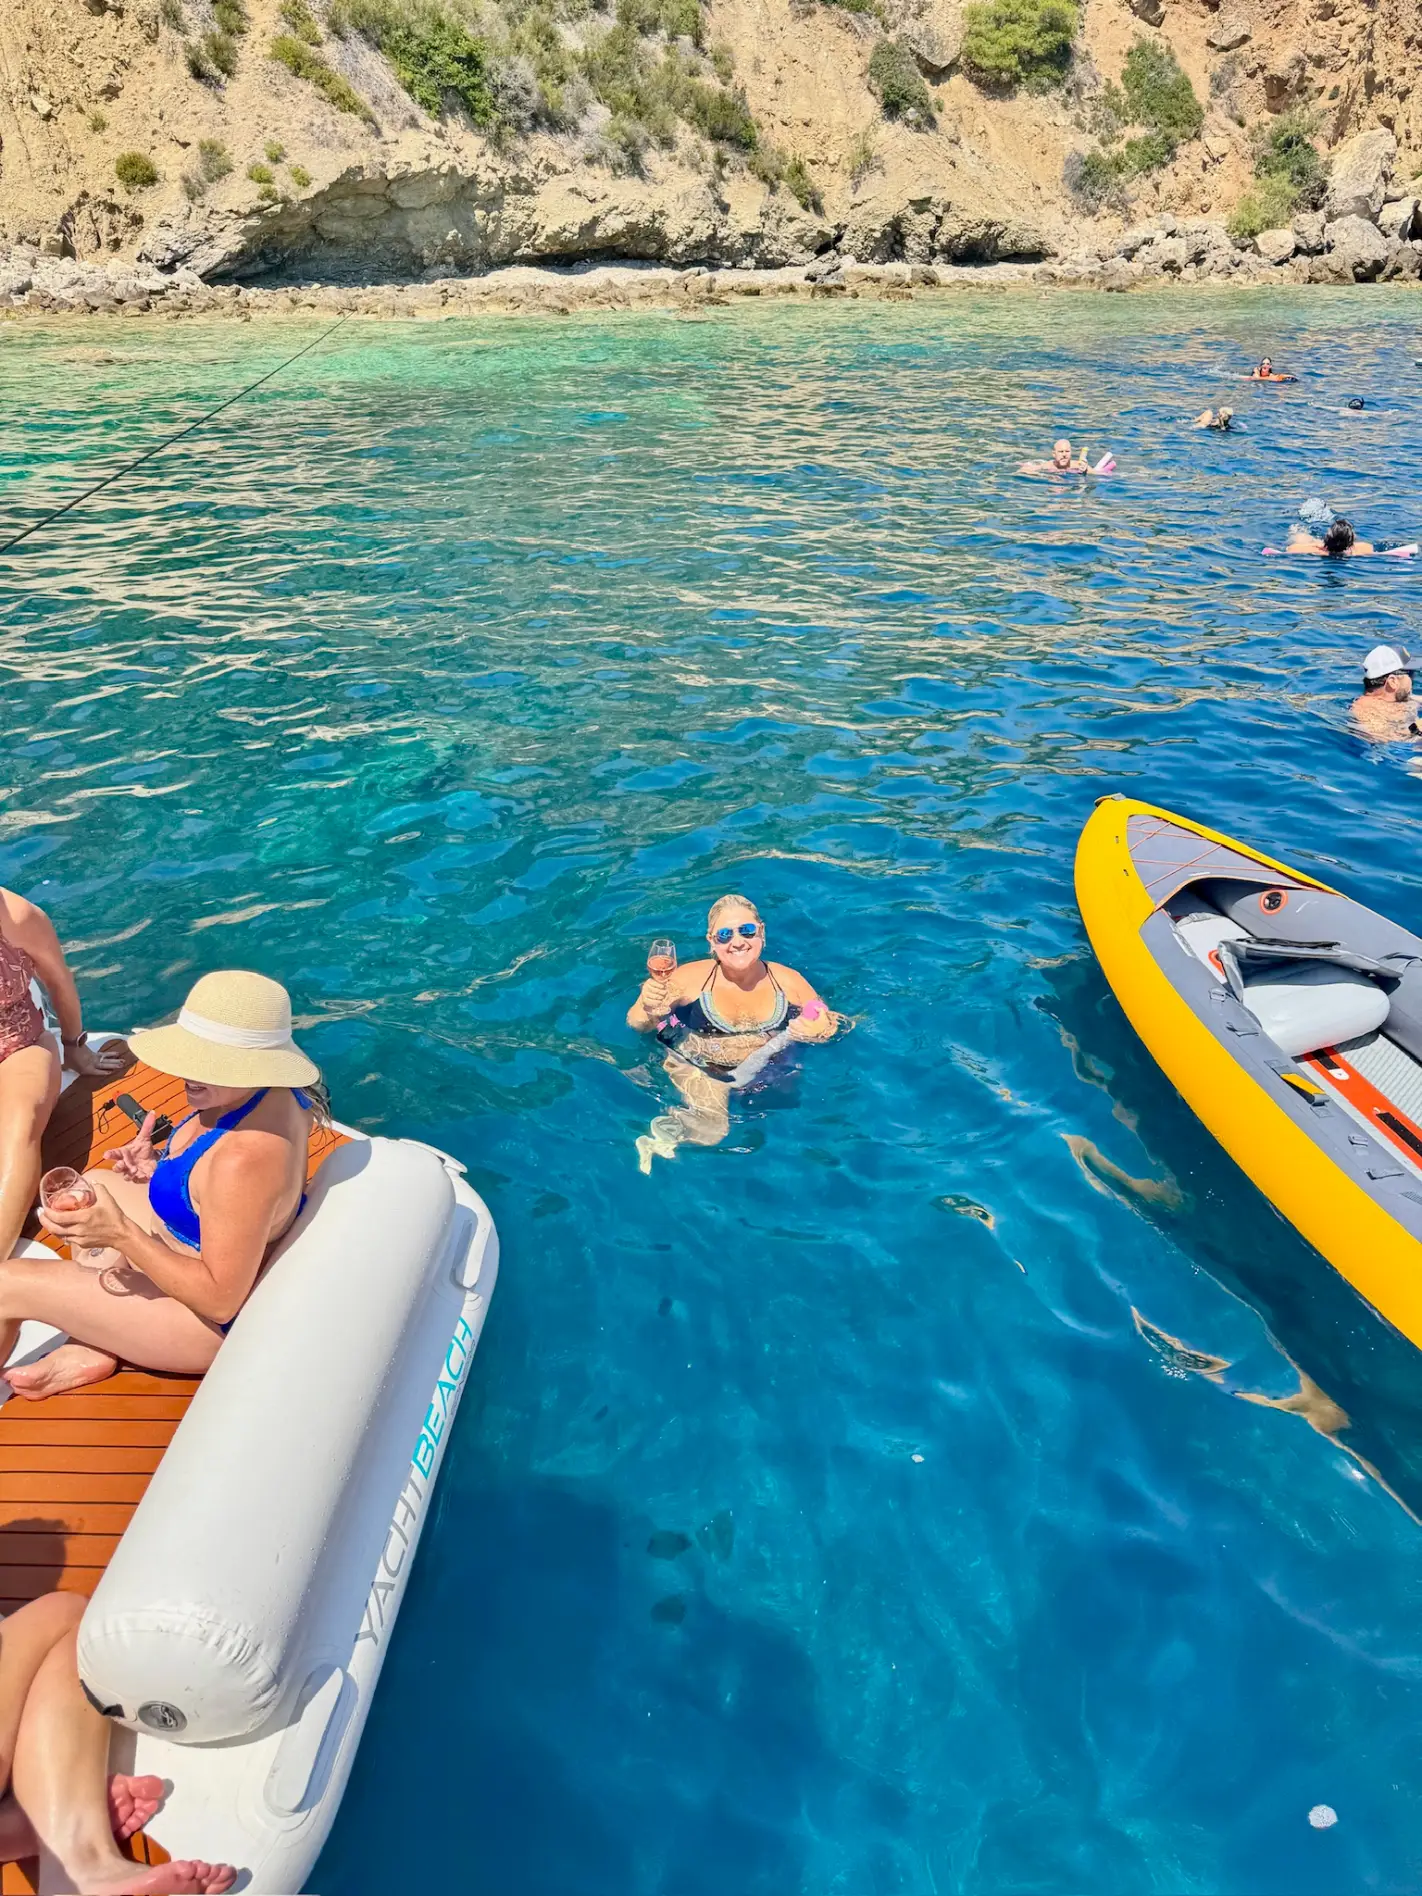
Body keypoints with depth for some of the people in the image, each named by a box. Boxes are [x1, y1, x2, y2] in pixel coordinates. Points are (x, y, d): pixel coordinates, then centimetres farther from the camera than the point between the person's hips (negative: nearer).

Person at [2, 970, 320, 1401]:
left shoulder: (245, 1157, -39)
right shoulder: (270, 1092, -12)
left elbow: (221, 1300, -29)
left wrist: (119, 1234, -33)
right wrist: (160, 1169, -5)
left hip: (215, 1321, -9)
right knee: (96, 1184, 25)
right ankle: (90, 1348, 20)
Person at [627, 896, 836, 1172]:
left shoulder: (789, 981, -7)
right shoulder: (690, 978, -15)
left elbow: (828, 1025, 4)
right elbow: (637, 1025, -10)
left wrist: (823, 1030, -21)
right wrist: (649, 1011, -34)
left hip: (769, 1072, 5)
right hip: (697, 1069, -5)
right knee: (711, 1131, -21)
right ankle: (659, 1131, 11)